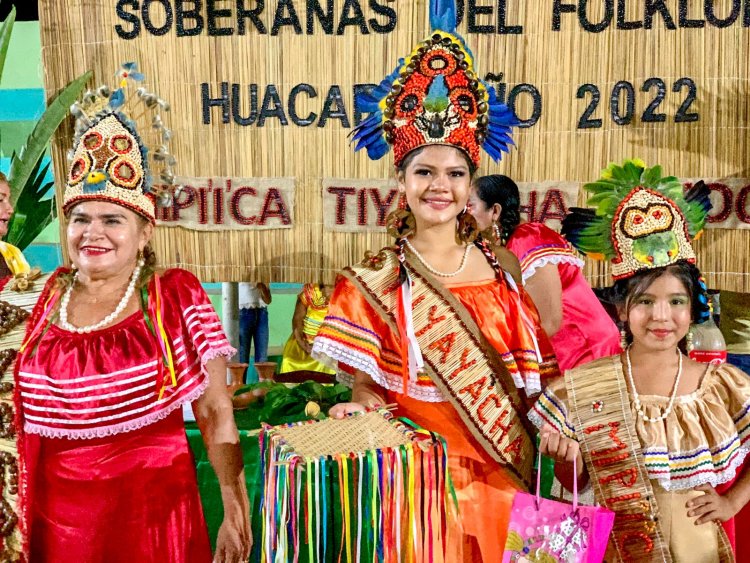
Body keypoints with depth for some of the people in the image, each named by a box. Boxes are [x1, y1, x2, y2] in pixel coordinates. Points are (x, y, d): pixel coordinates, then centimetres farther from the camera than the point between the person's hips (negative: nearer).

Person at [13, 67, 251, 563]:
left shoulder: (178, 297, -6)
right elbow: (19, 415, 10)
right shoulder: (41, 299, 3)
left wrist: (236, 514, -10)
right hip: (56, 521, 3)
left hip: (155, 515, -2)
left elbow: (217, 415, -5)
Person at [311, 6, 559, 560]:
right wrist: (361, 408, -22)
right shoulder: (373, 281, -5)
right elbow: (366, 385, -3)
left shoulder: (499, 269, 2)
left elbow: (526, 371, 6)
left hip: (499, 473, 3)